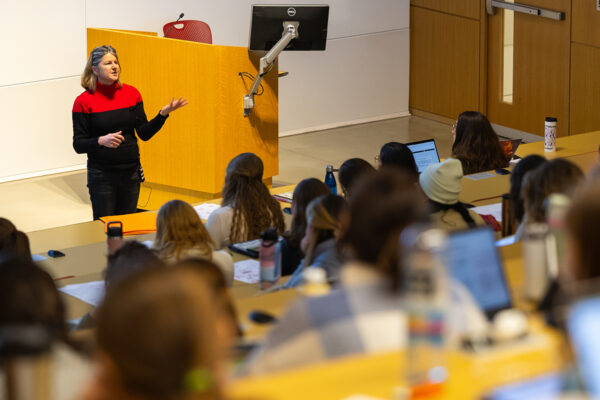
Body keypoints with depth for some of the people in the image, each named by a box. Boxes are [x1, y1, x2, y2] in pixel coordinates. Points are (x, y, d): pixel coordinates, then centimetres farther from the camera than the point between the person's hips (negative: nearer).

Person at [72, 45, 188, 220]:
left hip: (131, 172, 3)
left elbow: (144, 133, 4)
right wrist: (101, 141, -24)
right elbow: (78, 145, -7)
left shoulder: (131, 93, 4)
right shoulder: (84, 102, -7)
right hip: (101, 174, -3)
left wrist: (163, 114, -9)